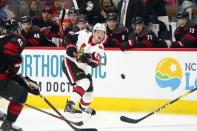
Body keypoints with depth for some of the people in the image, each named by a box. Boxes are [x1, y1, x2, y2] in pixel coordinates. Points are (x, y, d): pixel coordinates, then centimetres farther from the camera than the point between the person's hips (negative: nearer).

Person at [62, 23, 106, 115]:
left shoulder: (99, 48, -9)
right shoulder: (84, 35, -12)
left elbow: (95, 63, -26)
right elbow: (71, 39, 1)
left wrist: (88, 58, -45)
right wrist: (70, 48, -17)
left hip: (82, 68, 6)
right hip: (70, 62, -6)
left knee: (89, 89, 13)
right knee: (84, 83, -26)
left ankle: (84, 106, 45)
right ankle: (70, 105, -34)